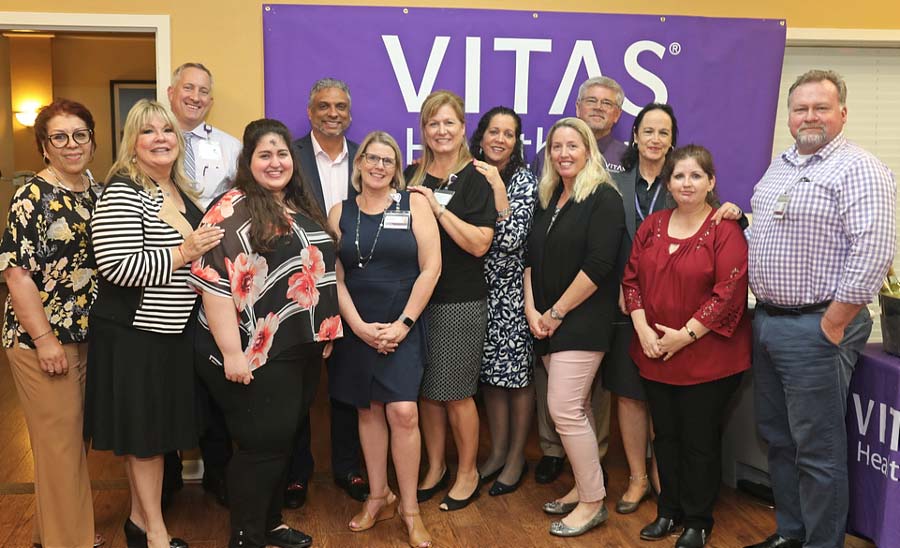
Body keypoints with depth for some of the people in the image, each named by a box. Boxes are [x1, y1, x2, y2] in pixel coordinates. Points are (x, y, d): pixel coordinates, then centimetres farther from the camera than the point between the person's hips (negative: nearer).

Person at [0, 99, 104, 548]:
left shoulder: (95, 192, 8)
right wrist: (44, 339, -18)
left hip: (88, 335, 7)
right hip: (42, 339, -7)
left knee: (75, 434, 17)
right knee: (58, 440, 2)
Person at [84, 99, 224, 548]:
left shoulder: (182, 191, 10)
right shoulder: (122, 192, -16)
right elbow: (117, 265, -25)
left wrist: (206, 249, 6)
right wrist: (182, 254, -21)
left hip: (174, 333, 8)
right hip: (133, 335, -8)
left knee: (156, 430, 16)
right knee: (143, 433, 5)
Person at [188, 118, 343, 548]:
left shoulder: (302, 208, 13)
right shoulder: (231, 211, -12)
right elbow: (214, 283, -20)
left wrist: (324, 333, 18)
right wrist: (232, 352, -24)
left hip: (302, 350, 8)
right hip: (258, 353, -8)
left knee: (283, 440, 17)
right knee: (261, 444, 0)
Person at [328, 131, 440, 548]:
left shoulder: (414, 203, -1)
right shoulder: (340, 212, 7)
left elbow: (430, 268, -6)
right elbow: (334, 277, 3)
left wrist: (403, 323, -10)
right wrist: (359, 326, -7)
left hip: (402, 326, -3)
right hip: (356, 328, 3)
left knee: (403, 413, -10)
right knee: (368, 411, 10)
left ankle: (409, 507, 5)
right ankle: (378, 496, 26)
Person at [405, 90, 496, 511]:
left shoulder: (476, 180, -5)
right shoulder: (410, 177, 9)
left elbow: (480, 244, -15)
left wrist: (437, 208, -18)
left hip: (461, 303, -4)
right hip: (416, 298, 5)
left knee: (456, 393, 2)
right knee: (426, 390, 11)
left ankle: (468, 474, 21)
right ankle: (435, 468, 28)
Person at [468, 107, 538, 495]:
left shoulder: (523, 180, -8)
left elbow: (512, 239, -20)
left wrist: (497, 186, -22)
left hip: (512, 290, -4)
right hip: (479, 288, 5)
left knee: (516, 372, 4)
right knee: (490, 371, 12)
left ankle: (516, 457, 19)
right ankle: (497, 451, 27)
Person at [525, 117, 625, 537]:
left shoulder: (604, 198, -9)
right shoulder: (546, 198, 13)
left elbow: (597, 266, -17)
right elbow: (531, 256, 12)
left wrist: (557, 313, -14)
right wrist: (531, 308, 0)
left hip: (583, 320, -7)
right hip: (546, 322, 7)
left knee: (564, 410, -9)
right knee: (576, 409, 13)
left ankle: (593, 502, 4)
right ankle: (583, 487, 24)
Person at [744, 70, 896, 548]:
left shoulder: (858, 171, -13)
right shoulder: (779, 165, 13)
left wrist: (833, 324, -19)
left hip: (816, 328, -8)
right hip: (766, 320, 9)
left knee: (817, 450, 1)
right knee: (777, 438, 18)